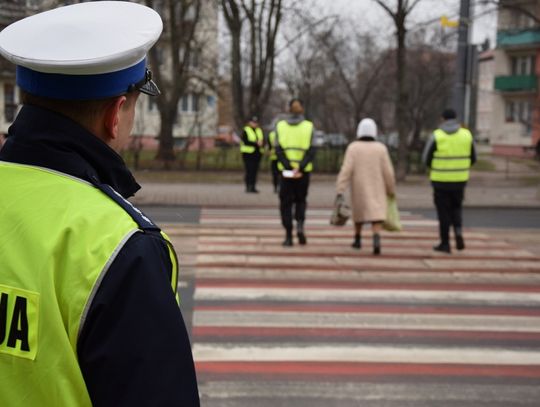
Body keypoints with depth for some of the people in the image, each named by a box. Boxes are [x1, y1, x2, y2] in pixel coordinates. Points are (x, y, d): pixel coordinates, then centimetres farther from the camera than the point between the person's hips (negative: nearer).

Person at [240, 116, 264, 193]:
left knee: (255, 171, 5)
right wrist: (256, 143, -19)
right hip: (248, 153, -5)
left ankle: (253, 187, 8)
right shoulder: (246, 131, -3)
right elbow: (246, 141, -14)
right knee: (249, 171, -10)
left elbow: (262, 140, 10)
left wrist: (261, 143, -14)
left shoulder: (259, 131, 15)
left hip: (257, 153, 6)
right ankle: (248, 187, -8)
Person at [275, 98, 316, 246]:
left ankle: (288, 236, 4)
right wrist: (300, 168, -16)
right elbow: (311, 151, -11)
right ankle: (300, 224, -7)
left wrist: (289, 167, -14)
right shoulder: (309, 126, -1)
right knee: (301, 200, 17)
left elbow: (278, 150, -8)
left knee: (286, 202, 8)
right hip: (304, 172, 0)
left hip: (286, 171, 0)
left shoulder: (280, 126, 1)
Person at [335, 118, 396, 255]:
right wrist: (391, 190, 9)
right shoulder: (381, 148, -4)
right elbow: (388, 172, -4)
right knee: (376, 215, -6)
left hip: (359, 188, 1)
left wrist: (340, 191, -16)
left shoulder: (353, 148, -7)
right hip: (377, 189, -1)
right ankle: (376, 240, -29)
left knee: (359, 212, 21)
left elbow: (346, 170, -15)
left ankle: (357, 240, 33)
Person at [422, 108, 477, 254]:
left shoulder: (436, 136, -9)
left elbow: (426, 159, -3)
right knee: (456, 209, 19)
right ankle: (458, 232, -4)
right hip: (460, 180, 3)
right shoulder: (467, 135, 0)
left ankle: (445, 243, 11)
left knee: (443, 212, 8)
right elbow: (473, 159, 6)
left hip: (441, 181, -3)